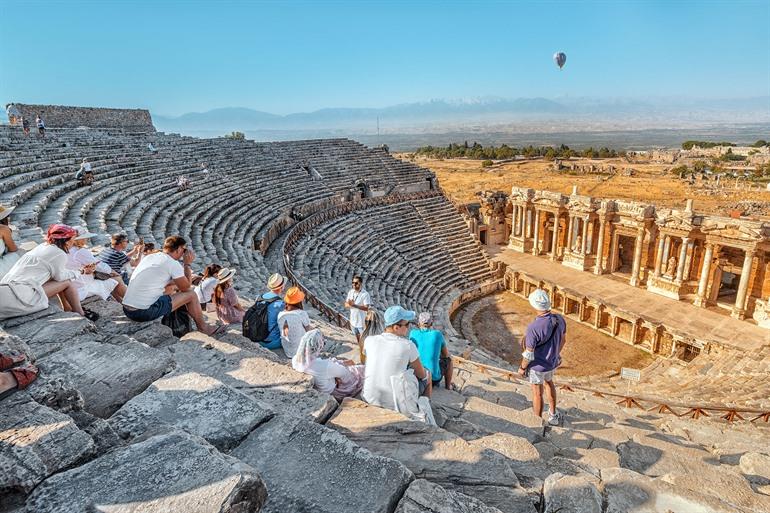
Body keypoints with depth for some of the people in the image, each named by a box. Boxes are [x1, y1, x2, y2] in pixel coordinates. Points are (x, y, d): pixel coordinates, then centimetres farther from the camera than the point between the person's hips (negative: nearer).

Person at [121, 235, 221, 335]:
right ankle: (203, 327, 19)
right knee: (191, 294, 3)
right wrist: (187, 264, 7)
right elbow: (185, 287, 2)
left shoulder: (149, 257, 14)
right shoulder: (173, 263, -9)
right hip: (146, 313, -9)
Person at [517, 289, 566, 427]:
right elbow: (563, 339, 1)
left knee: (537, 393, 17)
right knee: (548, 382, 33)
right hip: (552, 361, 6)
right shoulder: (559, 319, -18)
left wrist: (522, 368, -7)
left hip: (537, 365, -6)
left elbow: (528, 353, -26)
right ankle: (553, 415, 49)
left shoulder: (533, 328, -37)